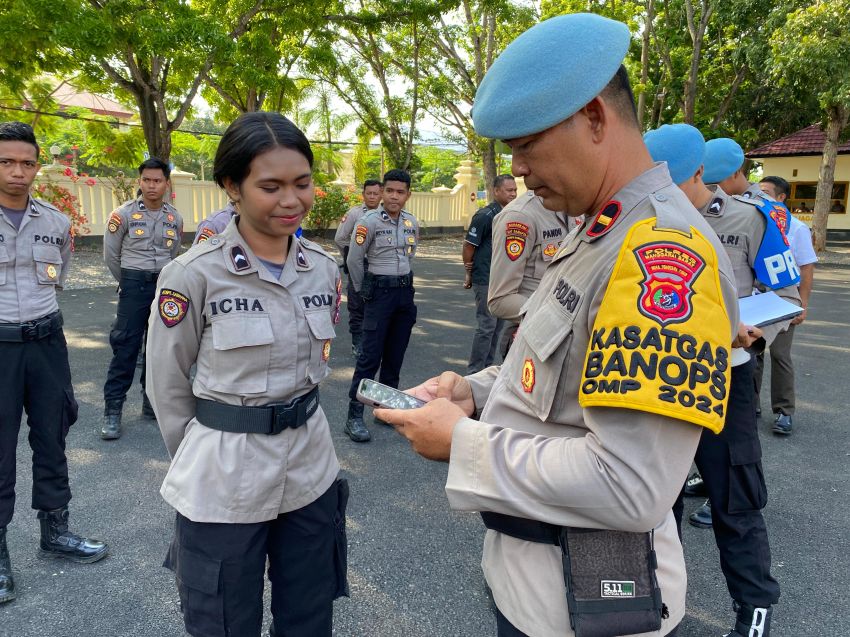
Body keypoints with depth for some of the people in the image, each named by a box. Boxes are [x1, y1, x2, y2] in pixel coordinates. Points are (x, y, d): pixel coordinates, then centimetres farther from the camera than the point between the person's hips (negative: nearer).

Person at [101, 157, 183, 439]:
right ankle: (112, 410, -2)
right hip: (134, 286, -4)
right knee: (125, 347, -6)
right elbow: (111, 256, 3)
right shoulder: (124, 214, -5)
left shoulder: (175, 218, 5)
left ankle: (151, 400, 23)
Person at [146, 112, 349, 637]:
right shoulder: (194, 274, -15)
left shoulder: (325, 268, -1)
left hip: (311, 470, 4)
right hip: (223, 484, -4)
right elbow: (167, 388, -4)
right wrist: (204, 460, 6)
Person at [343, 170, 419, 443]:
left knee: (395, 355, 11)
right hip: (379, 293, -6)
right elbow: (354, 259, -6)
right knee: (370, 356, -7)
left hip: (405, 291, 6)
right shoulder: (369, 221, -11)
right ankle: (354, 417, 0)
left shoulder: (412, 223, 6)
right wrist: (363, 291, 3)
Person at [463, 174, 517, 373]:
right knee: (486, 326, -5)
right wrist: (469, 273, -5)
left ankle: (487, 367, 25)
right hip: (486, 281, -7)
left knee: (498, 325, 13)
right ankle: (474, 372, 4)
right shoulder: (485, 215, -13)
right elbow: (469, 246, -10)